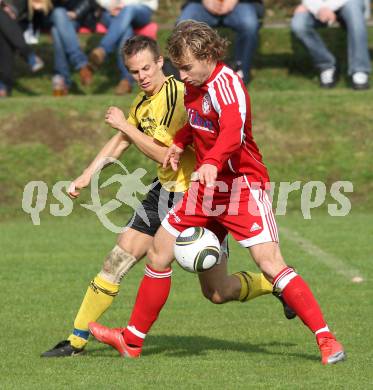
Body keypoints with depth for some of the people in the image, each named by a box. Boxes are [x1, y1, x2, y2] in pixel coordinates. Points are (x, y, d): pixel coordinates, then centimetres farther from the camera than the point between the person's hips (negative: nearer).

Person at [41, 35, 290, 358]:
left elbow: (164, 154, -23)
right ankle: (77, 340, 8)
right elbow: (120, 143, 22)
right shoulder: (144, 100, 7)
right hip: (166, 191, 8)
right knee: (118, 260, 1)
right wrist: (87, 176, 16)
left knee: (216, 291, 0)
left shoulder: (176, 94, -20)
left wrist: (126, 125, -16)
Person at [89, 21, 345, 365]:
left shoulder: (226, 83, -21)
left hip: (242, 183, -9)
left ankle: (325, 338, -15)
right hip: (207, 186, 9)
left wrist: (212, 162, -57)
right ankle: (132, 341, 21)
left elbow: (233, 131, -40)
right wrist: (180, 143, 12)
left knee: (270, 264, -20)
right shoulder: (195, 84, 5)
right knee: (159, 253, 10)